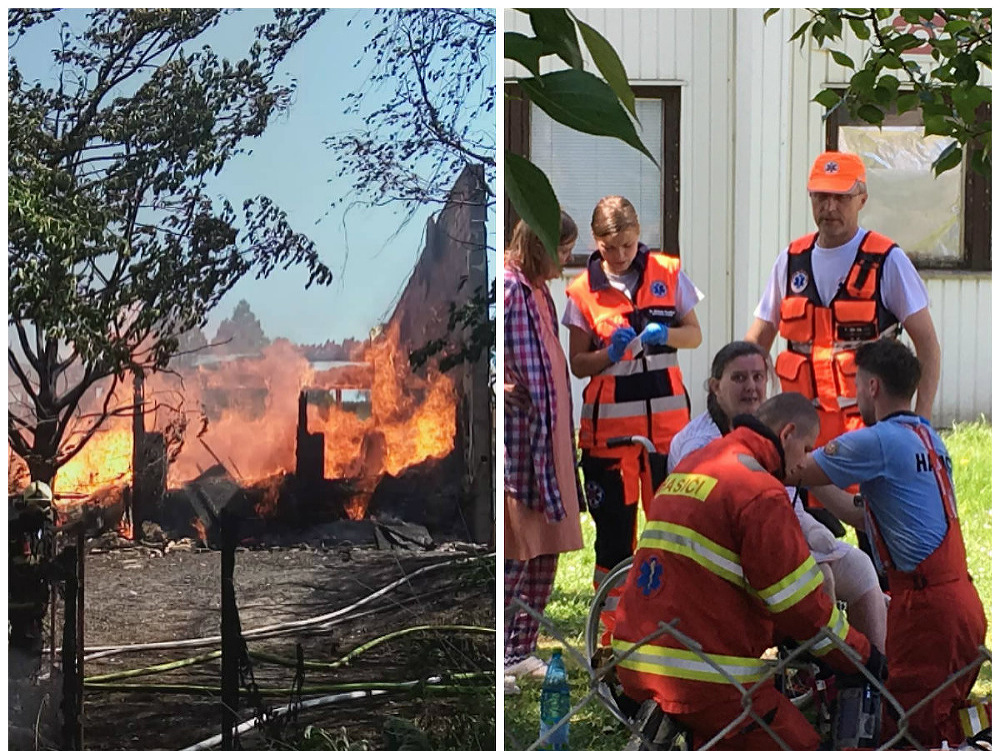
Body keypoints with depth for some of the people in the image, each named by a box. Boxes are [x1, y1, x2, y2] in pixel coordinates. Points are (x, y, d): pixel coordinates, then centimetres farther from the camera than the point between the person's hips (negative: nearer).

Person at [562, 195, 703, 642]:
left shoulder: (667, 274, 3)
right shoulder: (583, 290, 1)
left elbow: (694, 335, 8)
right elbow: (577, 364, 3)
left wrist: (664, 333, -13)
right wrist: (610, 355, -17)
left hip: (666, 416, 1)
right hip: (608, 421, -1)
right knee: (614, 528, 0)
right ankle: (612, 631, 7)